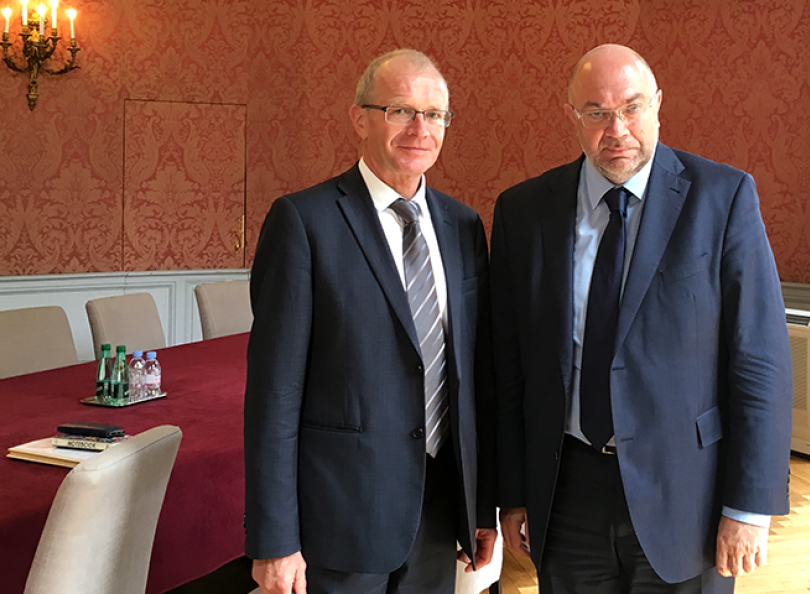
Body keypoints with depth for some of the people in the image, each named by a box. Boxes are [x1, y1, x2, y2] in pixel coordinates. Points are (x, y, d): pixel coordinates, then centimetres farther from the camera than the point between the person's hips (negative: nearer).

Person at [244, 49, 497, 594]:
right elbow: (275, 388, -12)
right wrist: (273, 540, -14)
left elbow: (479, 370, 10)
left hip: (441, 502, 5)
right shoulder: (304, 220, -10)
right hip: (341, 506, -5)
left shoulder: (463, 225, 7)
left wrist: (485, 502, 11)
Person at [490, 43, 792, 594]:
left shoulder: (722, 196, -6)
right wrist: (512, 494, 4)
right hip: (566, 486, 2)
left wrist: (750, 506, -9)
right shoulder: (523, 210, 1)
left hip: (683, 488, -2)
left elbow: (760, 357, -7)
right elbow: (509, 361, 3)